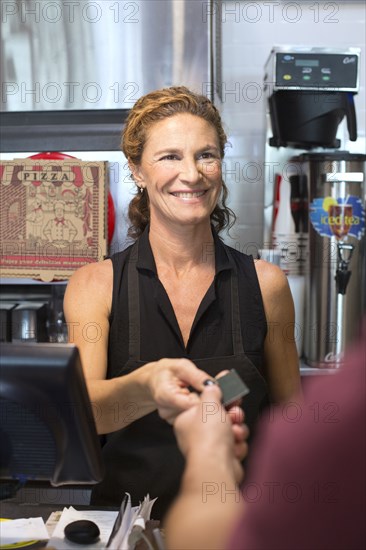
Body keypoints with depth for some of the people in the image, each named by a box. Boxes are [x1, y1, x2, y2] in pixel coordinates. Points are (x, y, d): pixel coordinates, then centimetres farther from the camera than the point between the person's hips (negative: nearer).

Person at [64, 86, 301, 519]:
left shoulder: (265, 284, 2)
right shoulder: (95, 285, 0)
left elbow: (291, 414, 10)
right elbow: (83, 410, -14)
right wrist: (147, 387, -34)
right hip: (127, 512, 0)